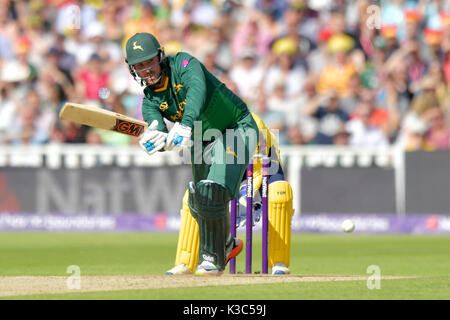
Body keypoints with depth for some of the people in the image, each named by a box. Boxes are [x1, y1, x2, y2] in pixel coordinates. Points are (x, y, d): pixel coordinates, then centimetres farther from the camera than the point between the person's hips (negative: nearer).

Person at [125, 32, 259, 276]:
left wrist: (186, 125, -57)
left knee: (212, 193, -23)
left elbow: (197, 89, -40)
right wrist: (158, 140, -46)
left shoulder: (183, 64, -18)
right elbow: (159, 131, -20)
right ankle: (226, 244, 42)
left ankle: (213, 259, -8)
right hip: (203, 141, 8)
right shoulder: (150, 101, -3)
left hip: (238, 128, -8)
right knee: (198, 203, 14)